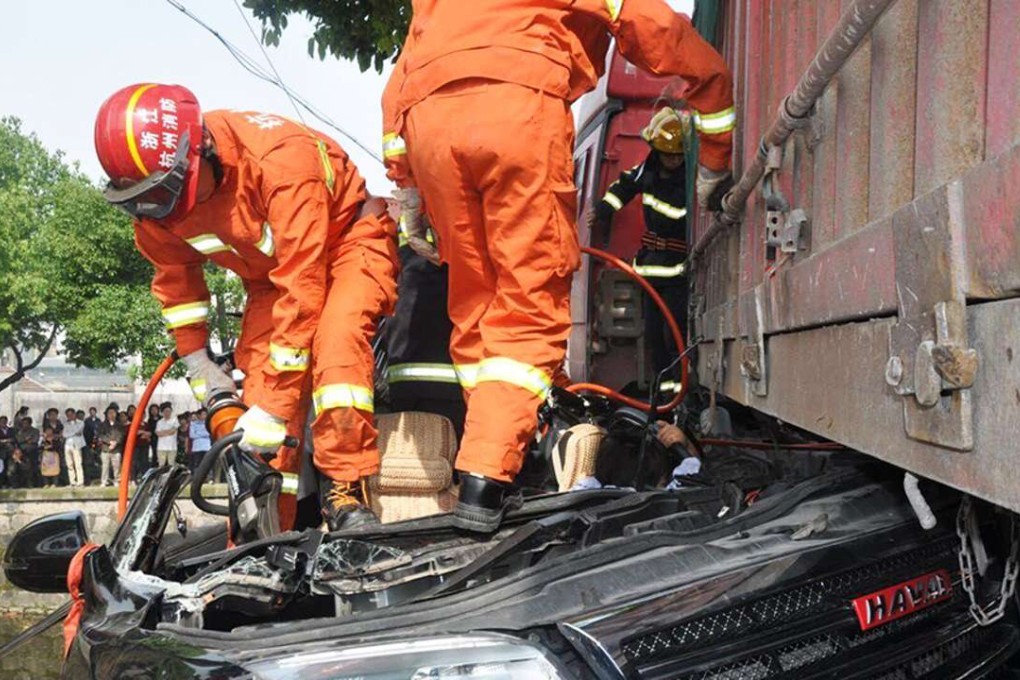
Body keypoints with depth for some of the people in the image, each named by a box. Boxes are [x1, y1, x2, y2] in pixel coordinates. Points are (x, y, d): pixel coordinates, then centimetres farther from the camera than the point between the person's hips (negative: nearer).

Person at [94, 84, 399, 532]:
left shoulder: (280, 160, -38)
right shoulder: (153, 207, -17)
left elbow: (302, 288, -38)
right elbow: (174, 274, 5)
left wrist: (274, 409, -37)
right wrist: (197, 363, 0)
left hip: (346, 241, -5)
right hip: (269, 271, 6)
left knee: (335, 335, -33)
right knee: (257, 385, -10)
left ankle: (345, 491, -26)